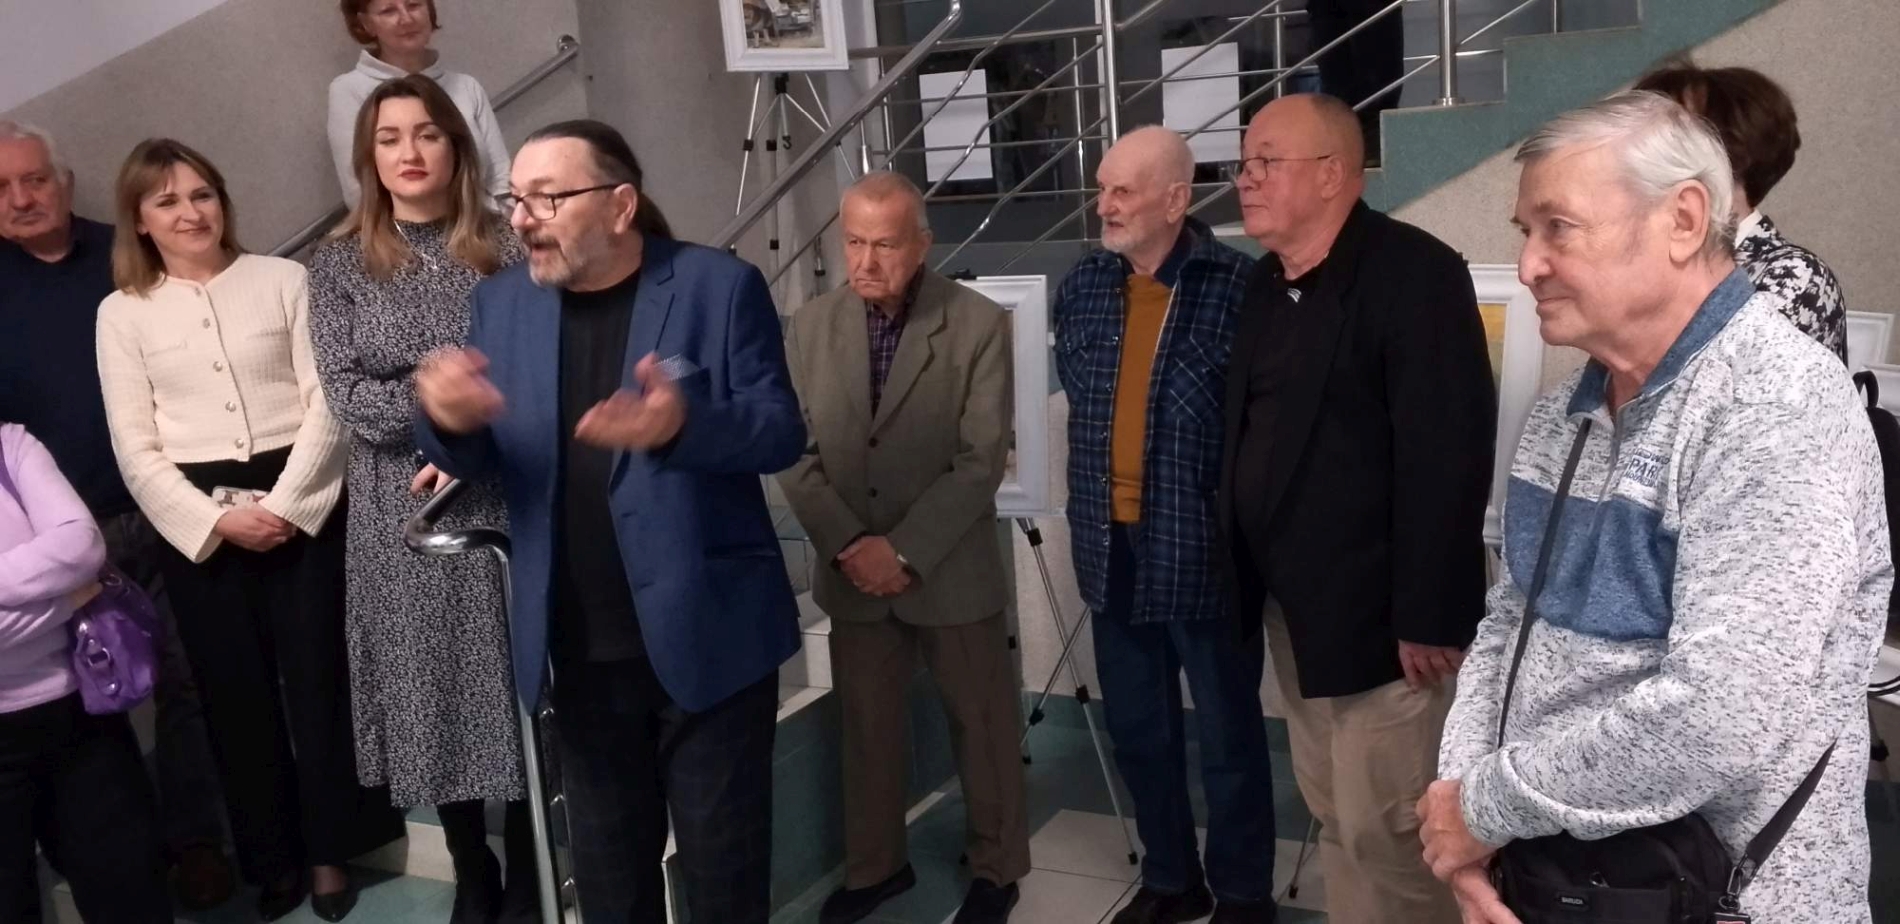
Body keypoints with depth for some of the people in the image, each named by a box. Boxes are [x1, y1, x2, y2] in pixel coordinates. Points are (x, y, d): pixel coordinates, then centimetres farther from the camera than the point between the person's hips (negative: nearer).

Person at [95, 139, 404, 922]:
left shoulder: (283, 280, 4)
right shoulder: (122, 313, 6)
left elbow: (326, 401, -2)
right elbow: (136, 449, 1)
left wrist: (284, 504, -12)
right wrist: (217, 520, -11)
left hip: (301, 505, -1)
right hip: (196, 522, 1)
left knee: (316, 678, 2)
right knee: (235, 691, 8)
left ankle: (330, 851, 17)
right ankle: (273, 861, 21)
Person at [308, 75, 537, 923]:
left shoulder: (505, 246, 2)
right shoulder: (340, 263, 4)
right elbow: (346, 396, -4)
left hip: (499, 497, -1)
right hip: (398, 509, 1)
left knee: (514, 681, 4)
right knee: (431, 688, 9)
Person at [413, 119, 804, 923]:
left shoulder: (720, 287, -8)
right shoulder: (502, 300, 5)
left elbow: (782, 431, -11)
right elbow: (480, 461, 4)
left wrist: (686, 422, -32)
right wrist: (449, 419, -20)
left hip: (707, 635, -4)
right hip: (581, 648, 4)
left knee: (722, 857, 11)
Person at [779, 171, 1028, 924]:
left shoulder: (979, 325, -10)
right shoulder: (811, 328, 0)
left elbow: (981, 460, -13)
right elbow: (796, 452, 0)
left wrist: (905, 551, -18)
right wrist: (848, 545, -12)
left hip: (952, 573, -3)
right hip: (852, 574, 3)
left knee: (982, 724, 12)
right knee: (867, 725, 16)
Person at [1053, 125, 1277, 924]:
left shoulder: (1239, 285, -13)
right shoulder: (1081, 288, 5)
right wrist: (1090, 511, 14)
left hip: (1203, 548, -5)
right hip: (1111, 546, 6)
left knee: (1227, 735, 10)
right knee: (1137, 728, 17)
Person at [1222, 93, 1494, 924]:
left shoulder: (1413, 272, -14)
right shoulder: (1267, 284, 11)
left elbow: (1447, 455, -19)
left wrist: (1426, 614, -21)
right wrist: (1252, 577, 9)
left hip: (1376, 610, -7)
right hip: (1291, 604, 8)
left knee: (1384, 830, 1)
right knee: (1335, 821, 17)